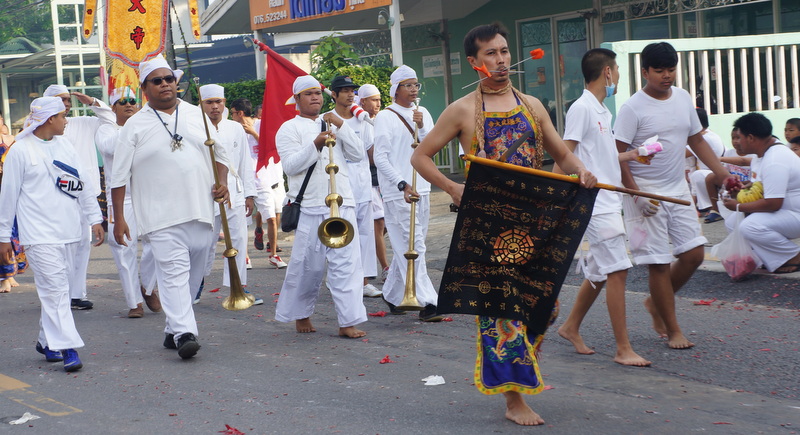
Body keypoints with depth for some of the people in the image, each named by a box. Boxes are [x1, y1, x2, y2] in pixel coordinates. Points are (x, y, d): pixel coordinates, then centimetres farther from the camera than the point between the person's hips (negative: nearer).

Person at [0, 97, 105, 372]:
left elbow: (82, 185, 17)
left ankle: (46, 341, 24)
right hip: (39, 234, -6)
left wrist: (95, 219, 11)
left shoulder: (65, 147, 13)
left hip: (69, 232, 6)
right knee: (55, 289, -11)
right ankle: (67, 348, -14)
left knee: (57, 288, 10)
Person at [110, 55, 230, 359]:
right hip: (161, 217, -4)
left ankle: (173, 329, 21)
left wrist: (222, 182, 2)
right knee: (174, 272, -14)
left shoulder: (197, 115, 12)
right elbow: (119, 176, 1)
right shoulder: (135, 126, 1)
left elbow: (219, 154, 21)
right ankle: (184, 333, -18)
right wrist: (118, 218, -4)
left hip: (200, 210, 4)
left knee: (193, 274, 8)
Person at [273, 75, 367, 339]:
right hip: (310, 210, -3)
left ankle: (348, 321, -5)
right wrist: (315, 145, -20)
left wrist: (341, 126, -3)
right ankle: (300, 314, 23)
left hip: (342, 205, 3)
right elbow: (290, 166, -9)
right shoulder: (289, 128, 5)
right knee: (307, 265, 3)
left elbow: (358, 155, 8)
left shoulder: (332, 124, 18)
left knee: (346, 263, -5)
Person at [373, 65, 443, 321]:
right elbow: (380, 157, -10)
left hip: (422, 190, 6)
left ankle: (392, 295, 26)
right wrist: (403, 185, -19)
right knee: (412, 247, -10)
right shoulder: (385, 117, -5)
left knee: (406, 247, 12)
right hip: (397, 193, -6)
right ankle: (426, 303, -13)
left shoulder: (423, 114, 13)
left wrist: (422, 127, -10)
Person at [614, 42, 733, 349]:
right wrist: (636, 194, -20)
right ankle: (672, 330, 9)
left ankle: (656, 303, 26)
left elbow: (697, 140, 15)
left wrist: (721, 172, 5)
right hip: (645, 192, -6)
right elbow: (618, 154, -14)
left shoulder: (683, 98, 7)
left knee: (694, 254, 3)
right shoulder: (633, 108, -13)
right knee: (659, 263, -2)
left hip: (678, 189, 6)